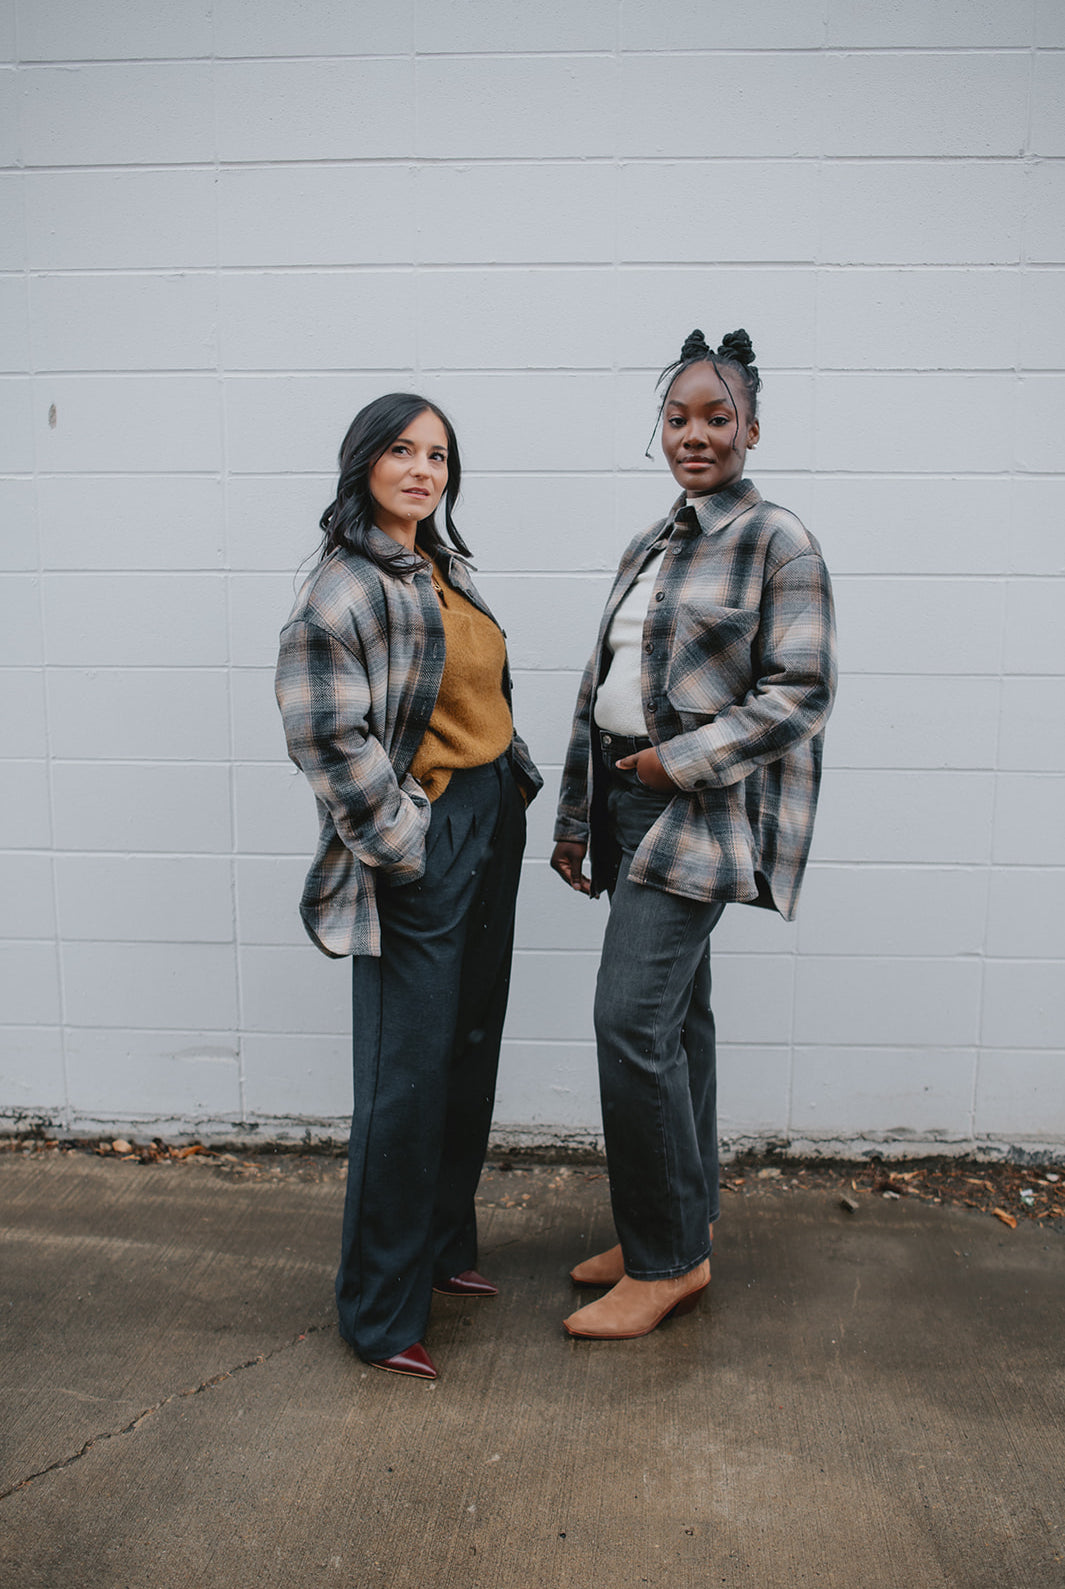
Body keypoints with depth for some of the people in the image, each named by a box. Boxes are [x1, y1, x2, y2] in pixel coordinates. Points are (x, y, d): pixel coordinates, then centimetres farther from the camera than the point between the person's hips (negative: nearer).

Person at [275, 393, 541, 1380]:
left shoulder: (445, 571, 13)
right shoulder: (345, 587, -14)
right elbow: (328, 738, -20)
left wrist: (518, 783, 12)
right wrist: (405, 850, -17)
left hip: (491, 830, 9)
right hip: (423, 853, -9)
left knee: (471, 1053, 17)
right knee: (407, 1077, -2)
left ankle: (441, 1246, 36)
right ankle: (379, 1312, 16)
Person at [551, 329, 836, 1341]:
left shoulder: (776, 542, -5)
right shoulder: (649, 547, 16)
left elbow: (803, 690, -12)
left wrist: (684, 758, -17)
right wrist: (576, 822, 15)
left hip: (696, 810, -7)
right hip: (633, 802, 7)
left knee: (632, 1020, -10)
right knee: (674, 1016, 13)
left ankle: (668, 1258, 7)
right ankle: (683, 1221, 27)